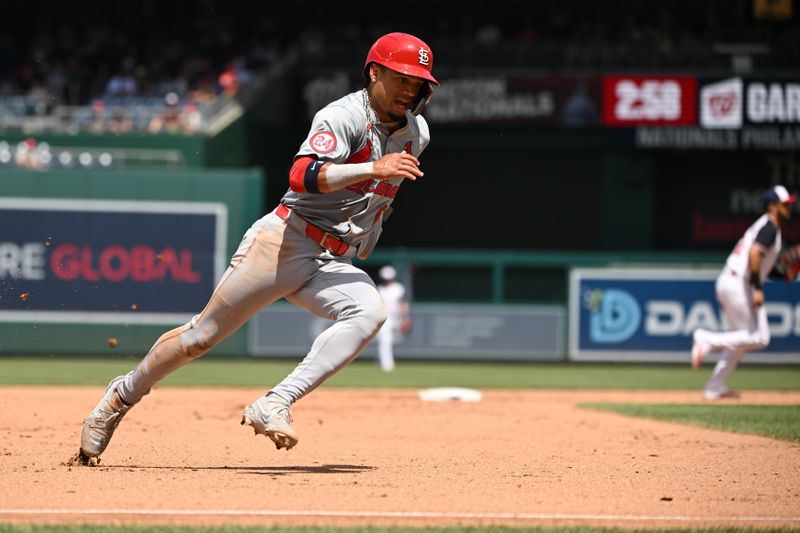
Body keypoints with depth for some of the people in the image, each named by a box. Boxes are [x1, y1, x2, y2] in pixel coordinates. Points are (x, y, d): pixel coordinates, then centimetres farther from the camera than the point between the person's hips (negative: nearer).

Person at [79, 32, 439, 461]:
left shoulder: (417, 133, 9)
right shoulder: (344, 116, -14)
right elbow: (301, 177, -30)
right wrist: (374, 169, -38)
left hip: (332, 264, 6)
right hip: (283, 242, -5)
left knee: (369, 311, -26)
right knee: (204, 333, -2)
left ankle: (274, 406, -32)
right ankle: (124, 395, 23)